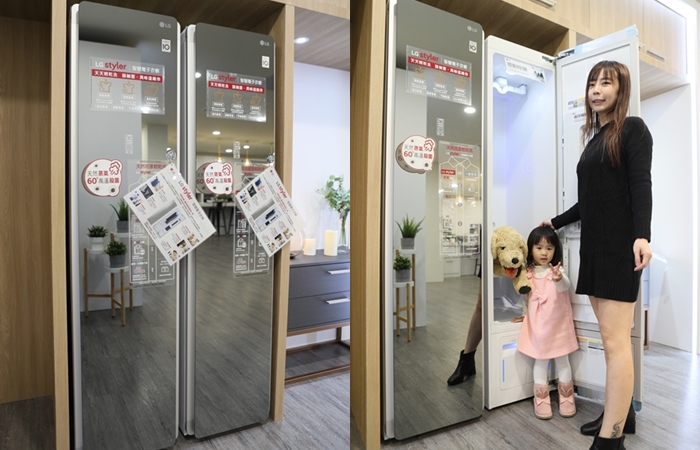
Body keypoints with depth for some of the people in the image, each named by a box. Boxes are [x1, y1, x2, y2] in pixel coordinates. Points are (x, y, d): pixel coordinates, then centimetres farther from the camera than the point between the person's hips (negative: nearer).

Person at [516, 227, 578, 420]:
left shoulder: (558, 270, -10)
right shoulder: (528, 274, 1)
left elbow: (566, 286, -32)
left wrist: (558, 279, -52)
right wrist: (525, 314, 15)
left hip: (558, 325, -2)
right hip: (537, 326, 3)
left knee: (562, 361, 11)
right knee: (540, 362, 9)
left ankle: (566, 398, 27)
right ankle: (541, 400, 19)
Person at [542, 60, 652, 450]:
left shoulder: (633, 128, 0)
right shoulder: (595, 138, 20)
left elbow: (641, 186, -12)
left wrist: (642, 236, -25)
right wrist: (557, 223, 30)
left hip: (621, 246, -8)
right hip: (594, 245, 8)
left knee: (615, 340, -10)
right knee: (614, 337, 10)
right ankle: (621, 413, 19)